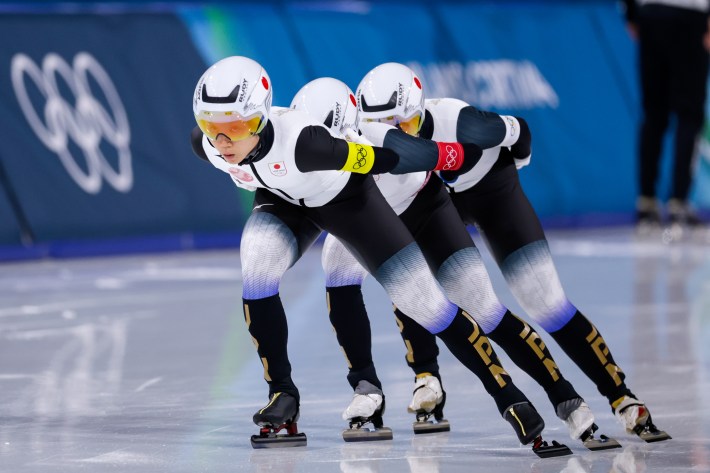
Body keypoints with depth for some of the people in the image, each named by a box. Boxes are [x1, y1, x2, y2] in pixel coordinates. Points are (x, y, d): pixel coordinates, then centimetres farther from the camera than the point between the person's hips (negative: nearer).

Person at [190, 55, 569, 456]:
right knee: (257, 276, -24)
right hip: (284, 202, 4)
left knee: (424, 301, -6)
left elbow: (388, 158, -33)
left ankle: (508, 396, 4)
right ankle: (283, 394, -8)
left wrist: (466, 154, -22)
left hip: (347, 199, -4)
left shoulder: (301, 141, -43)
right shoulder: (206, 145, -26)